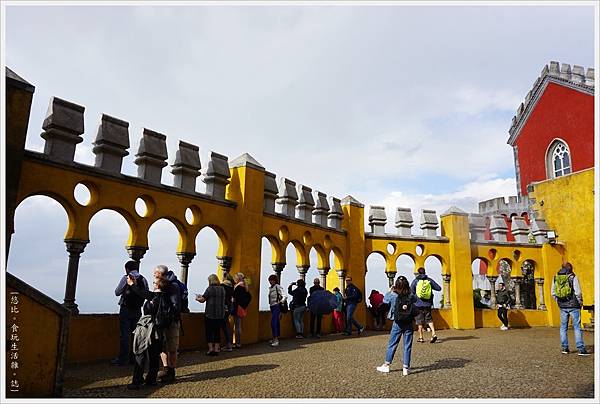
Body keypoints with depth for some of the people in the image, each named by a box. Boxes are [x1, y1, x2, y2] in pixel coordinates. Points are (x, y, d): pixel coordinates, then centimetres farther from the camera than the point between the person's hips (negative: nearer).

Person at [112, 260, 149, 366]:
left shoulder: (126, 278, -8)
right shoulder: (143, 280, 5)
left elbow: (117, 292, -3)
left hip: (126, 309, -4)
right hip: (138, 311, 5)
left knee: (124, 335, -1)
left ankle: (123, 359, 1)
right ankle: (134, 357, 16)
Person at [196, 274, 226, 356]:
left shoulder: (210, 289, -11)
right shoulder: (222, 289, 7)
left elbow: (202, 300, -9)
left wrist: (197, 298, 15)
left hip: (210, 314, -5)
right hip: (220, 314, 5)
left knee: (209, 331, 6)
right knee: (217, 331, 10)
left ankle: (211, 349, 5)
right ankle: (216, 349, 12)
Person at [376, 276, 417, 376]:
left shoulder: (393, 296, -11)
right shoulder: (411, 296, -6)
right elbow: (417, 301, 12)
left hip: (397, 324, -1)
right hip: (408, 324, 1)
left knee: (392, 344, 11)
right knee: (407, 346, 8)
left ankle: (386, 365, 20)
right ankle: (405, 368, 10)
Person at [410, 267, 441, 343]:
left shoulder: (415, 281, -3)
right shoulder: (429, 280, 2)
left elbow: (411, 292, -4)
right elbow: (439, 288, 4)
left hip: (418, 304, -2)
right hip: (427, 304, 2)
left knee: (420, 321, 6)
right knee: (429, 319, 11)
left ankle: (421, 337, 11)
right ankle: (433, 333, -7)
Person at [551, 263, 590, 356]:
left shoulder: (555, 278, 5)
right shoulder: (573, 277, -8)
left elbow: (553, 293, 7)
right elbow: (578, 292, -12)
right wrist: (580, 302, 2)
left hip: (562, 306, 4)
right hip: (573, 306, -4)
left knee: (563, 327, 10)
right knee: (577, 327, -1)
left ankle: (565, 348, 13)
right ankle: (581, 349, -2)